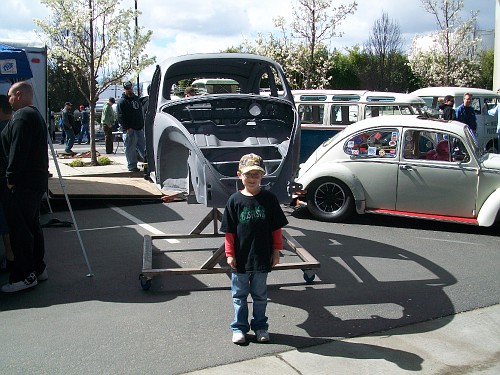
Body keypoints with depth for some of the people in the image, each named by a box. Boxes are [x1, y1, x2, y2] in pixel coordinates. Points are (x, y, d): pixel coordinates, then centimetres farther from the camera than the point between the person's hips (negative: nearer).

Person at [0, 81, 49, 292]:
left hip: (23, 184, -11)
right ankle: (38, 269, 23)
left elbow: (18, 151, -22)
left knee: (19, 228, -7)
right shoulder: (36, 115, 19)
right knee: (32, 225, 16)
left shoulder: (22, 117, -14)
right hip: (37, 182, 11)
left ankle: (24, 275, -3)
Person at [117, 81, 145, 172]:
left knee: (142, 146, 11)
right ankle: (132, 165, 3)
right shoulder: (122, 102, -4)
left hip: (139, 128, 6)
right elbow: (121, 117, -10)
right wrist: (127, 128, -17)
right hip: (129, 129, -6)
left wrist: (142, 124, 15)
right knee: (130, 148, -2)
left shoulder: (136, 98, 18)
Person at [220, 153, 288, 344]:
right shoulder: (235, 200, -6)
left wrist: (276, 251, 0)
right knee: (239, 296, 12)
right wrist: (230, 254, -4)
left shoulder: (269, 199, -4)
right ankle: (239, 327, 26)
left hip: (262, 258, 0)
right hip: (240, 259, 0)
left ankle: (260, 326, 29)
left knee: (260, 295, 15)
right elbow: (229, 231, -2)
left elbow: (276, 228, 1)